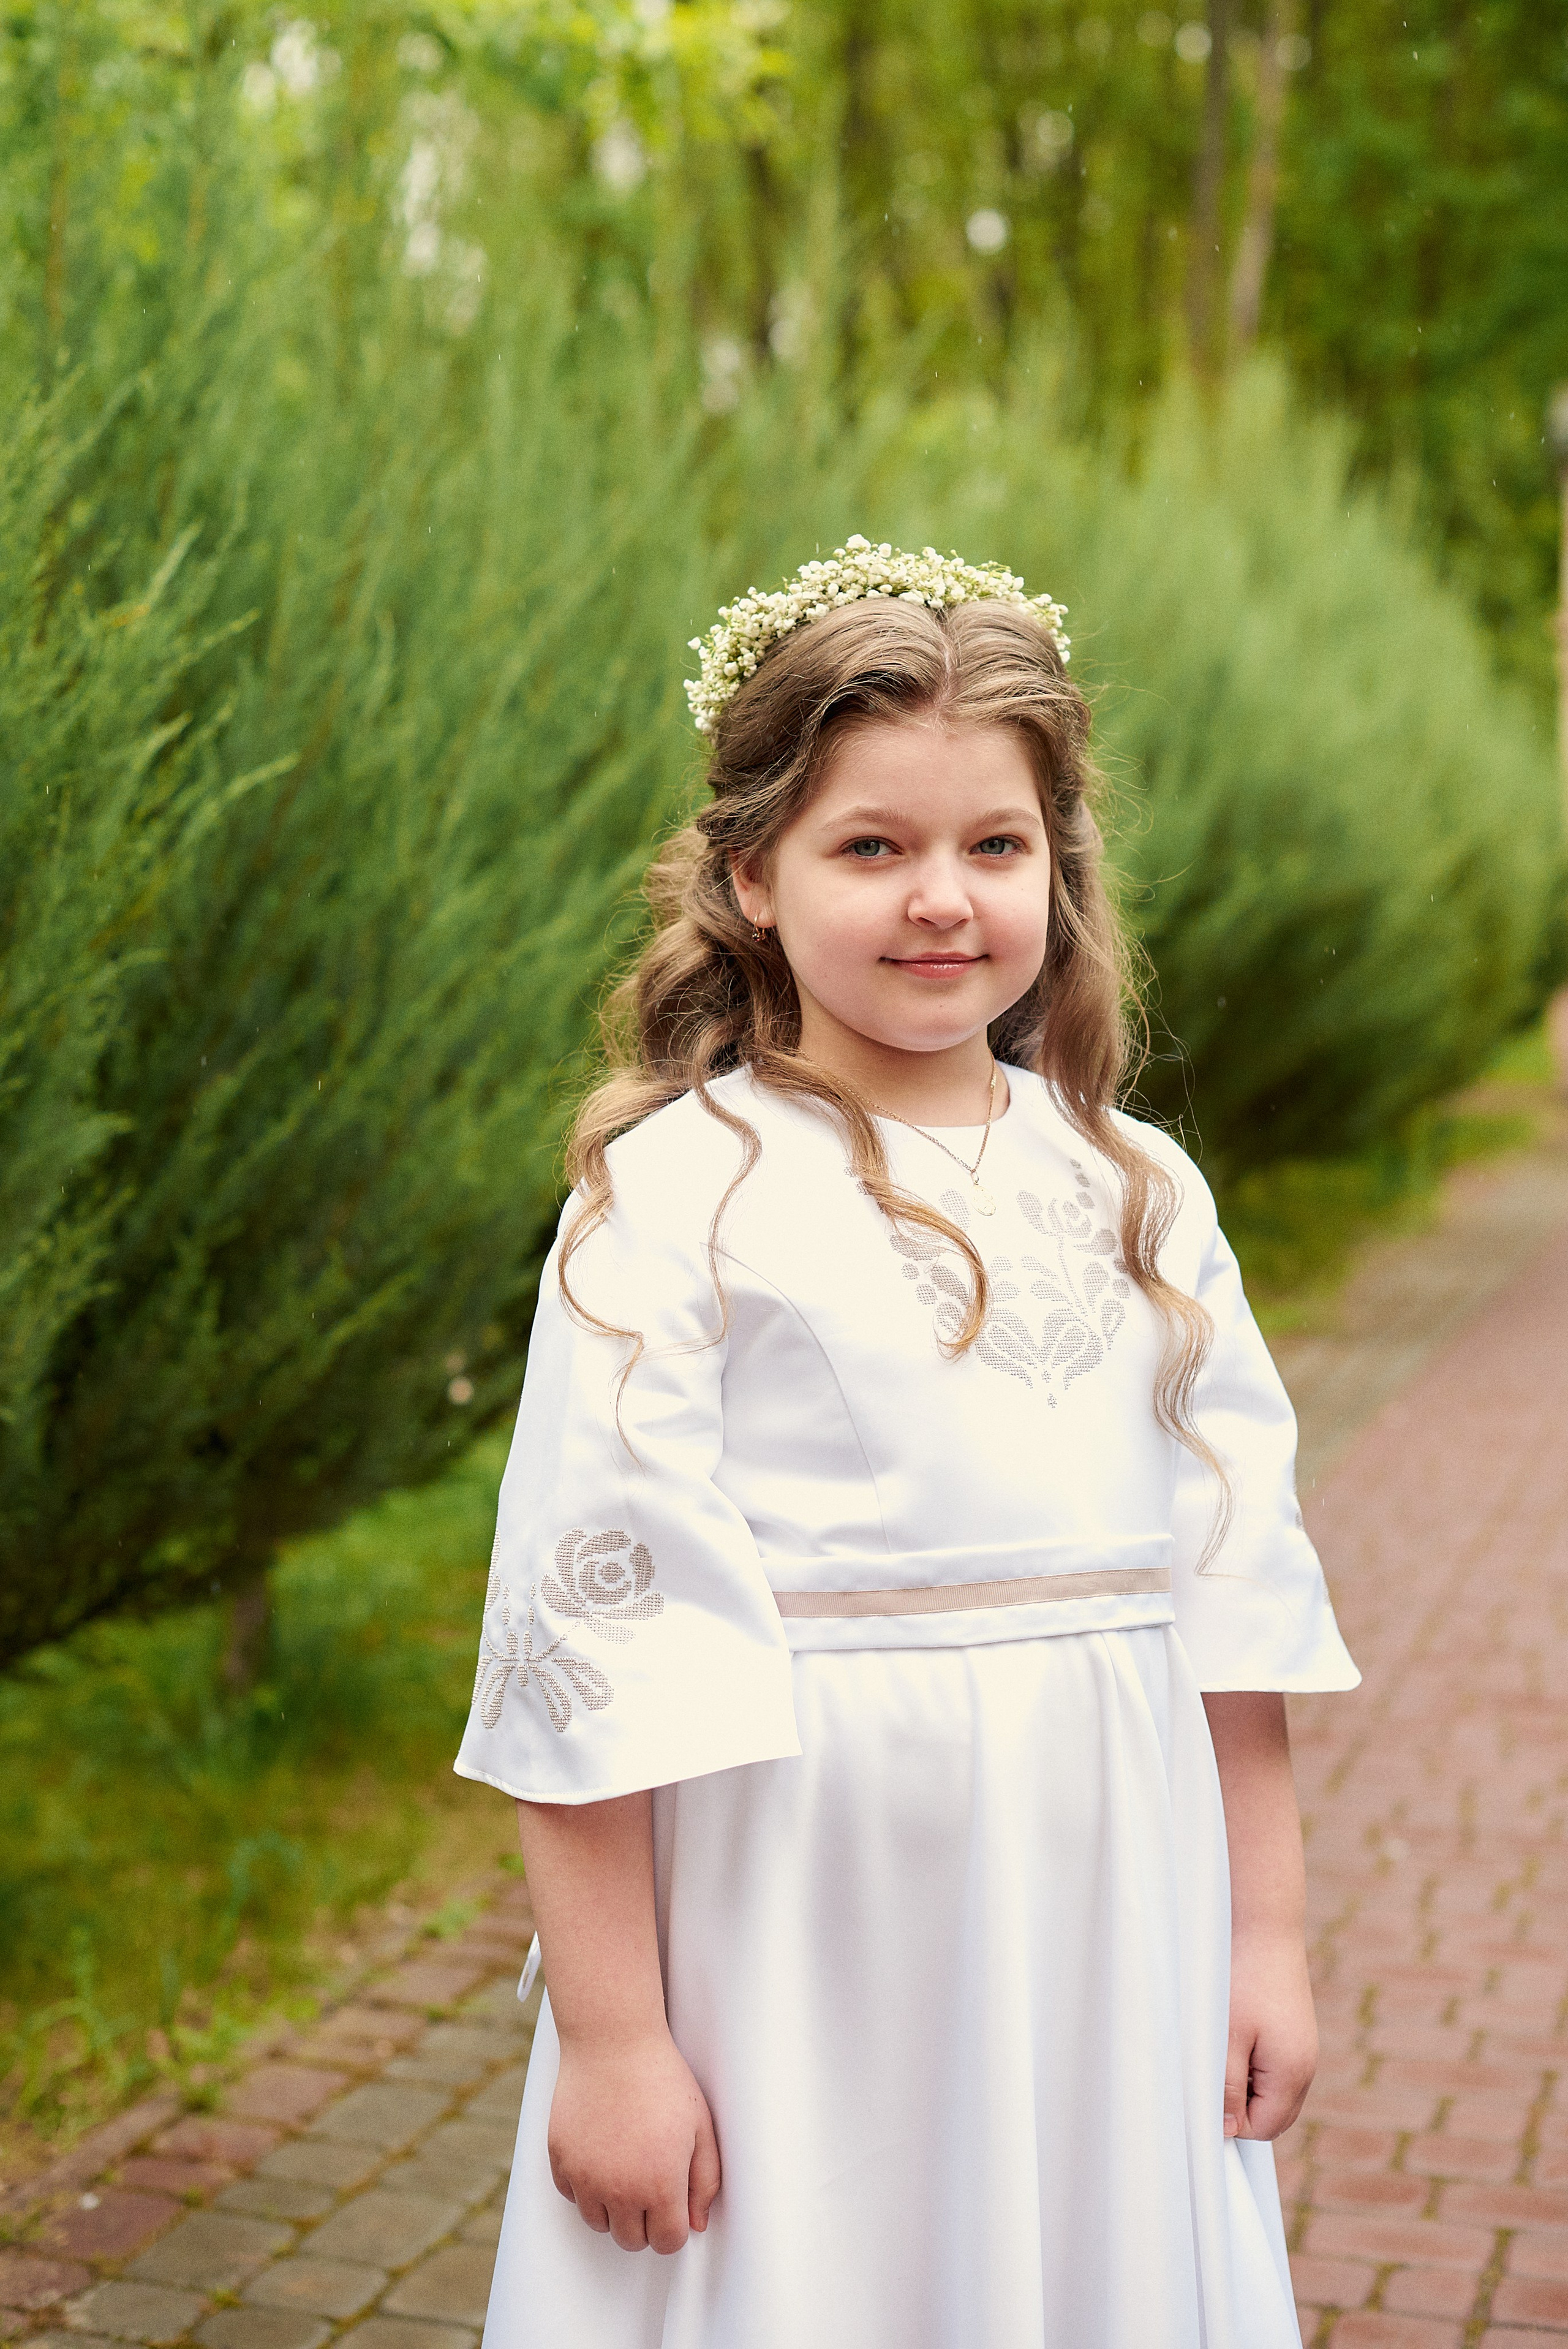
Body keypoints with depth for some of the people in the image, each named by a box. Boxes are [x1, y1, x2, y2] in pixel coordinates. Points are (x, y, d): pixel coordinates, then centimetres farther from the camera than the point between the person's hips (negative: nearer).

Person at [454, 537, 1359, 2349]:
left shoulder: (1137, 1194, 6)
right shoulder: (678, 1196, -9)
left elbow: (1237, 1574, 10)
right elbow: (597, 1620, -12)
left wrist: (1267, 1930, 10)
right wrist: (610, 2037, -12)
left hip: (1102, 1915, 4)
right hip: (796, 1932, -4)